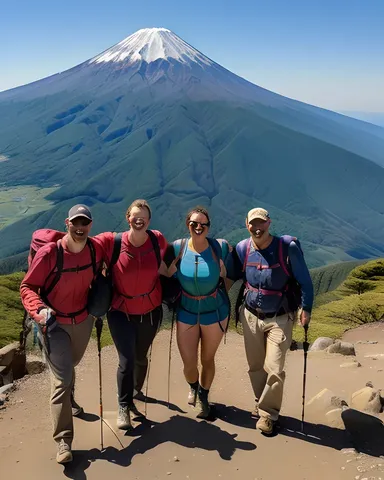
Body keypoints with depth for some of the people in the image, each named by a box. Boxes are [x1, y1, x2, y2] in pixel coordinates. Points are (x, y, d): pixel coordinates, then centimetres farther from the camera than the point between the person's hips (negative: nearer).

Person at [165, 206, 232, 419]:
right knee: (189, 365, 5)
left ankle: (203, 397, 44)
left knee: (207, 360, 15)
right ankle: (193, 387, 43)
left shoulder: (220, 248, -13)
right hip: (186, 313, 1)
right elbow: (167, 276, 0)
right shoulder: (177, 248, -11)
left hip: (214, 313, -1)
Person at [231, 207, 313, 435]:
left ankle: (268, 413, 16)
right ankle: (262, 403, 36)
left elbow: (304, 280, -7)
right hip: (251, 316, 3)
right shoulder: (242, 249, -7)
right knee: (255, 367, 13)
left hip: (280, 319, -3)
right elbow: (233, 275, 9)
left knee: (274, 369, -4)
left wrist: (306, 308, -10)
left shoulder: (288, 247, -17)